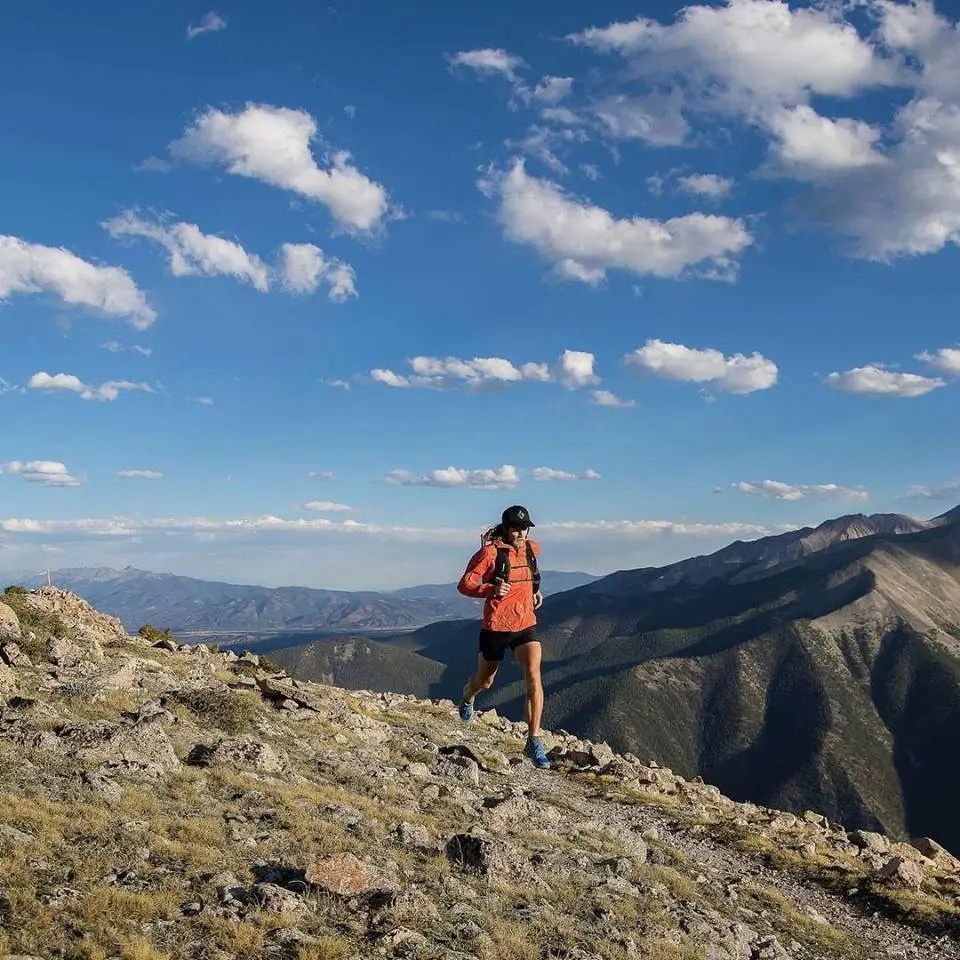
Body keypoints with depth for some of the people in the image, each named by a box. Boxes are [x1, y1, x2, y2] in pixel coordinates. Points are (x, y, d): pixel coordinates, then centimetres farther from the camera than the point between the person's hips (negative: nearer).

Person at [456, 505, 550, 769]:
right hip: (496, 627, -3)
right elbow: (464, 585, -16)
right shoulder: (490, 552, -15)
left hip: (526, 625, 3)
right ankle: (467, 699, 57)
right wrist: (492, 590, -32)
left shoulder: (532, 548, 3)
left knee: (534, 677, -19)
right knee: (484, 681, 18)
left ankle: (534, 741, -15)